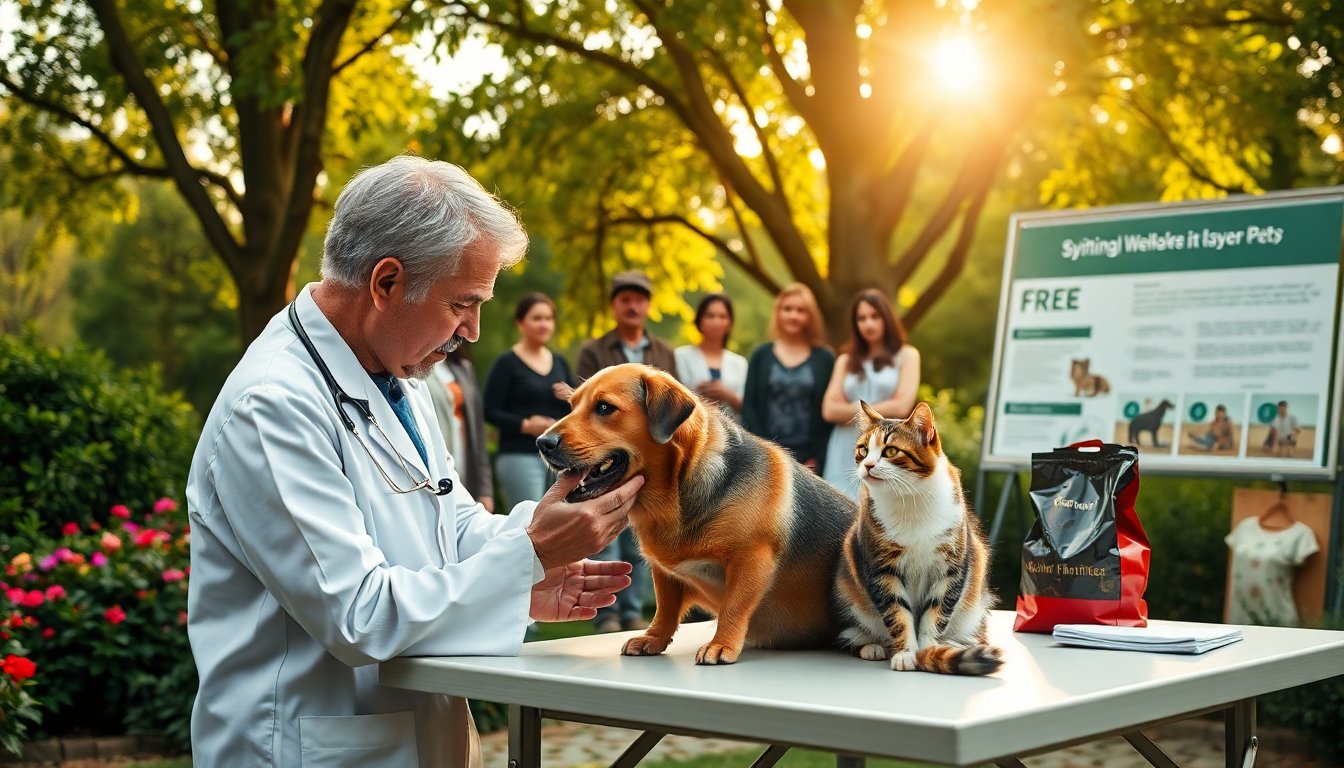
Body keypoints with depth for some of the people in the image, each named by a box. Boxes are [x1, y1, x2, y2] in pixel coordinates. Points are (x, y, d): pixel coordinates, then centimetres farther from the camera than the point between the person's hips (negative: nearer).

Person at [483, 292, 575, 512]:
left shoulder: (559, 362, 15)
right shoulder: (507, 363, -3)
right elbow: (490, 411, -9)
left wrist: (572, 397, -4)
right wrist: (524, 425, -21)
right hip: (520, 456, -6)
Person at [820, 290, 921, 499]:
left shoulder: (906, 355, 8)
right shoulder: (846, 360, 17)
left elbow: (901, 406, -6)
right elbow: (829, 410, 4)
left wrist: (850, 410, -1)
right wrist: (872, 411, -6)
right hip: (847, 453, 3)